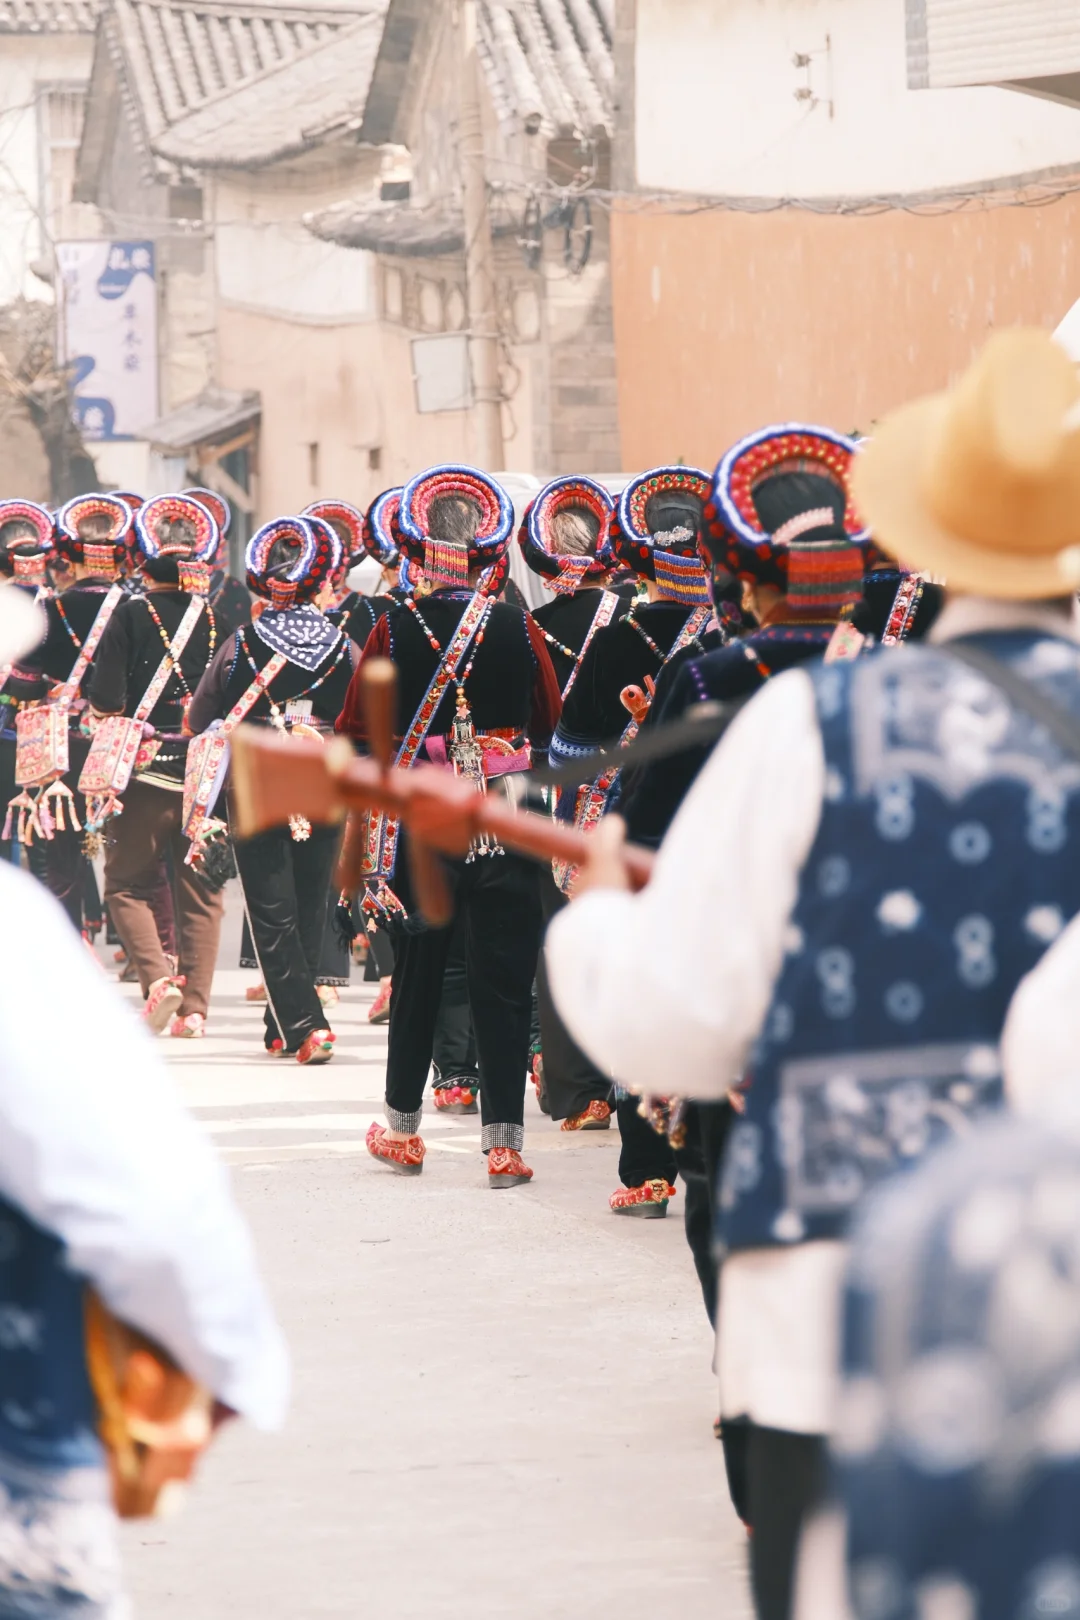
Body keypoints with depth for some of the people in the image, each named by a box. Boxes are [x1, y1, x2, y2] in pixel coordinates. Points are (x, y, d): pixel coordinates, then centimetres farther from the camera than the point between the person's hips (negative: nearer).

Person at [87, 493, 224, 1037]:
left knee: (129, 885, 9)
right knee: (201, 893, 10)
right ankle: (194, 1007, 6)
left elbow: (105, 701, -11)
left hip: (146, 772, -3)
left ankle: (156, 975, -13)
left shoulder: (133, 613, -8)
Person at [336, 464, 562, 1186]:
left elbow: (360, 735, -1)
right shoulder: (520, 630, -5)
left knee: (417, 976, 15)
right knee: (503, 982, 2)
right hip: (504, 825, -1)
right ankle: (504, 1142, -1)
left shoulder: (393, 630, -5)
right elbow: (548, 726, 6)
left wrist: (359, 816, 9)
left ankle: (403, 1129, 24)